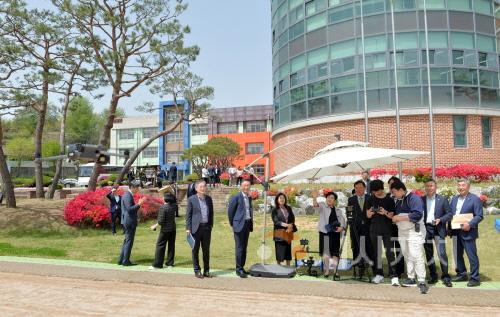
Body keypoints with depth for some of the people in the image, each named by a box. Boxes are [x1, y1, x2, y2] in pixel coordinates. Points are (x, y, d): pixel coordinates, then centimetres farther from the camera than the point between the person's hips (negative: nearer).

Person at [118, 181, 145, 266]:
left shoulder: (128, 195, 15)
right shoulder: (128, 196, -16)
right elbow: (129, 209, -24)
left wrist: (138, 204, 10)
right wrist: (138, 204, -26)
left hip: (127, 221, 11)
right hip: (129, 222, -11)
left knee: (126, 241, 16)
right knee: (129, 241, -2)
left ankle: (121, 260, 23)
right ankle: (126, 261, 5)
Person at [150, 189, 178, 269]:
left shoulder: (163, 207, -19)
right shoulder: (174, 206, -2)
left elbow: (161, 221, -20)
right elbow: (175, 200, 25)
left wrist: (154, 226, -5)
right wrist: (171, 192, 20)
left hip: (165, 229, -6)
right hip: (173, 229, 6)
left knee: (160, 246, 2)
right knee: (171, 245, 11)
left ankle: (157, 264, 5)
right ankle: (170, 263, 17)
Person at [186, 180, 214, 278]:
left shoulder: (209, 199, 9)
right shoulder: (191, 199, -3)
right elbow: (188, 214, -3)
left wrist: (211, 225, 9)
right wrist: (188, 228, -7)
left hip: (207, 227, 4)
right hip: (196, 228, -4)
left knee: (206, 250, 9)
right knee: (195, 250, 5)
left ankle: (206, 270, 19)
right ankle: (197, 271, 15)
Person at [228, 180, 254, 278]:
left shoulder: (249, 198, 15)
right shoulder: (236, 197, -8)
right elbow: (230, 210, -6)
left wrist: (251, 223, 14)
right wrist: (232, 223, -2)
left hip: (247, 224, 7)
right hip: (239, 224, -7)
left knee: (244, 247, 11)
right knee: (239, 247, -6)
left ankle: (242, 267, 18)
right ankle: (239, 269, -1)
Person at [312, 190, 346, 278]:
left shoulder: (338, 211, 14)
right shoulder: (322, 206, 3)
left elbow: (343, 221, 9)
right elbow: (316, 206, -19)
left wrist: (342, 227, -14)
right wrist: (315, 198, -40)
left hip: (335, 233, 3)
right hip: (324, 232, -3)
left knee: (335, 252, 4)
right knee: (325, 252, -2)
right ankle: (326, 270, 7)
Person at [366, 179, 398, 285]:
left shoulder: (389, 200, -3)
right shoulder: (371, 199, 5)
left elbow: (392, 216, -3)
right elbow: (368, 215, 8)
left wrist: (386, 213, -23)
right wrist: (370, 213, -14)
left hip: (387, 230, -3)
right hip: (374, 230, 3)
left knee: (389, 252, -7)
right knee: (376, 252, 7)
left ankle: (393, 276, -6)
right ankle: (379, 274, 16)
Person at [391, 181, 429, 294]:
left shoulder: (413, 198, -13)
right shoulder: (399, 201, 14)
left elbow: (417, 215, -24)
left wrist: (400, 218, -20)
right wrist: (394, 218, 5)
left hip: (414, 232, -8)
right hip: (402, 232, 9)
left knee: (416, 256, -11)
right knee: (407, 256, 12)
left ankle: (422, 281, -7)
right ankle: (411, 278, 21)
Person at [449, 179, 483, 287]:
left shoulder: (475, 199, -7)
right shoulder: (454, 199, 13)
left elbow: (479, 216, -11)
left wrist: (469, 224, -24)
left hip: (468, 232, -7)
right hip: (456, 232, 7)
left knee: (472, 256, -1)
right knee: (458, 255, 15)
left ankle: (475, 278, 8)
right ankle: (461, 274, 29)